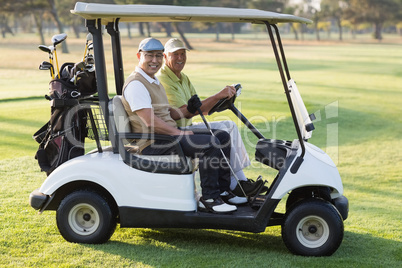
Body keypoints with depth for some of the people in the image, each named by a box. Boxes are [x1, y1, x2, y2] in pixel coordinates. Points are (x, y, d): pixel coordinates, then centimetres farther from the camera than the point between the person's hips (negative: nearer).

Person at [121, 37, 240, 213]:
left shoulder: (154, 81, 20)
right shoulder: (135, 84, -14)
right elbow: (150, 122, -22)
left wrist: (188, 110, 3)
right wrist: (179, 133, -19)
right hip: (153, 143, -10)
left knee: (222, 136, 7)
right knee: (210, 143, -25)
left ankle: (223, 190, 9)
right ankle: (208, 199, -18)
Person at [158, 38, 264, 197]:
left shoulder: (183, 78, 15)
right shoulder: (162, 80, -17)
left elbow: (200, 109, 12)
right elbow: (187, 112, -24)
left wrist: (222, 98, -7)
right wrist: (217, 96, -26)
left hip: (186, 128, 10)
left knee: (230, 126, -1)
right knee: (221, 132, -22)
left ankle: (241, 180, -7)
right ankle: (234, 185, -13)